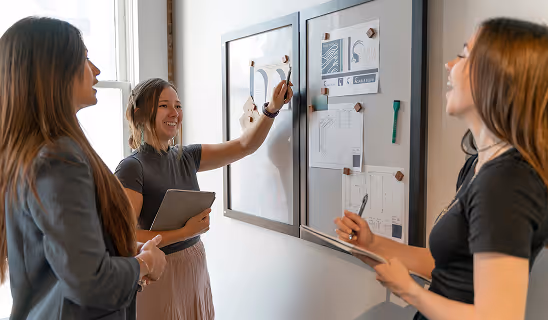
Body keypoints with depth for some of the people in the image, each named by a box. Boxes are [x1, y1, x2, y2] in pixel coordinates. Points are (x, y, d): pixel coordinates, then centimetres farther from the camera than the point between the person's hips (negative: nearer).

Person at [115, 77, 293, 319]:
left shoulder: (186, 157, 3)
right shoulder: (132, 168, -16)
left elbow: (244, 146, 3)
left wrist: (272, 109, -8)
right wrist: (185, 232, -22)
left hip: (196, 269, 6)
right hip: (159, 272, -6)